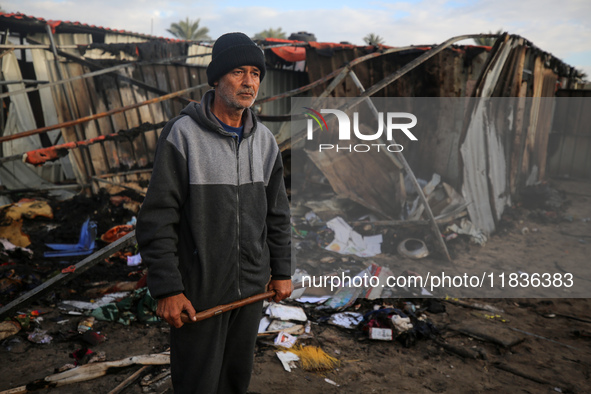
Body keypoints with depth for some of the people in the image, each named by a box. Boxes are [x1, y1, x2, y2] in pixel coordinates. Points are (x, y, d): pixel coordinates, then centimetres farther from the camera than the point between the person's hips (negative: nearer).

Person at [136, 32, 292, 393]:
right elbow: (157, 218, -13)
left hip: (251, 288, 5)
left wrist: (282, 271, 10)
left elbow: (277, 213, 11)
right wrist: (167, 289, -15)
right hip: (199, 292, -5)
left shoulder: (265, 140, 5)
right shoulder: (183, 133, -12)